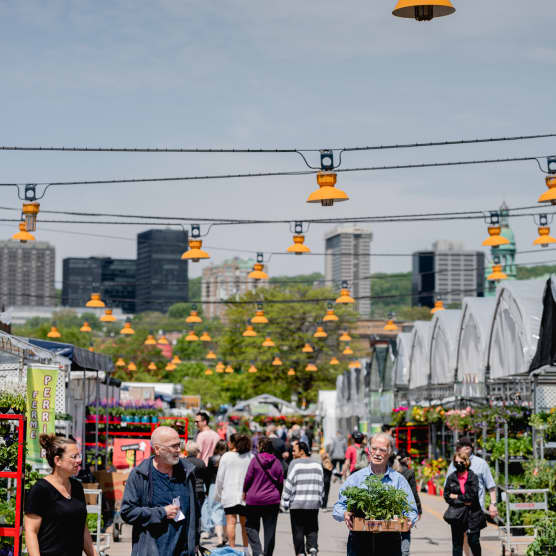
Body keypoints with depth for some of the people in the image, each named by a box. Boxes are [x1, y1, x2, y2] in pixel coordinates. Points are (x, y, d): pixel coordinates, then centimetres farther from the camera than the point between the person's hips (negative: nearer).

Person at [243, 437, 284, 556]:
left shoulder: (255, 460, -8)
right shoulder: (277, 462, 1)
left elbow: (248, 478, -6)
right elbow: (281, 482, 5)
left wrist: (245, 491, 11)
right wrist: (278, 496, 19)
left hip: (254, 499, -2)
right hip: (272, 501, 2)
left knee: (251, 527, 8)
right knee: (270, 530, 9)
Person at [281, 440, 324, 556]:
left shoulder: (295, 464, -7)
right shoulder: (317, 464, 10)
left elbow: (289, 483, -9)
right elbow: (321, 484, 12)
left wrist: (285, 502, -4)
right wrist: (319, 500, 20)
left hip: (297, 504, -4)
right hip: (314, 504, 4)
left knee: (298, 530, 5)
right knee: (312, 529, 10)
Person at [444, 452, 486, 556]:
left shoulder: (473, 477, 0)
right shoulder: (451, 478, 5)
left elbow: (473, 495, -9)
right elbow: (446, 496, 0)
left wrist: (457, 497, -4)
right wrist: (463, 501, -9)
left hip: (473, 513, -1)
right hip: (457, 515, 1)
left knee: (473, 541, 1)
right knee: (457, 543, 3)